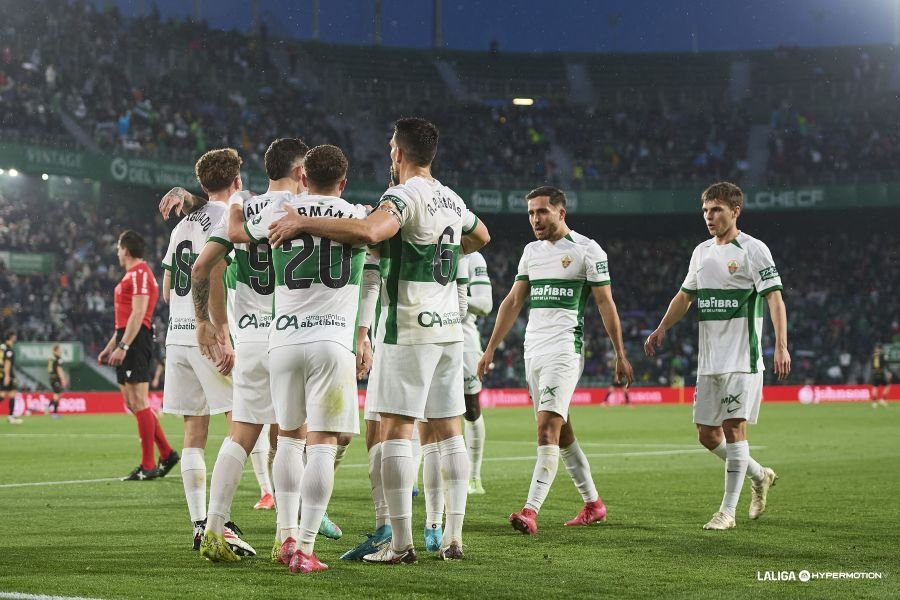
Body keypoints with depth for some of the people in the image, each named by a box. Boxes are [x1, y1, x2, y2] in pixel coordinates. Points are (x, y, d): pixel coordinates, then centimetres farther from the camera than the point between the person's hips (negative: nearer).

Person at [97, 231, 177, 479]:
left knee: (138, 403, -9)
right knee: (133, 403, 11)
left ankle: (148, 466, -7)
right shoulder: (132, 275, 22)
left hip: (136, 341, -10)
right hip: (127, 342, 10)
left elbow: (137, 314, -19)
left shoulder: (139, 274, -11)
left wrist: (122, 347, -23)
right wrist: (111, 346, 26)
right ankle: (167, 454, 15)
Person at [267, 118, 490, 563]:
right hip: (450, 326, 8)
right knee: (448, 430, 9)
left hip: (408, 329, -8)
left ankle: (401, 543, -7)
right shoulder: (451, 200, 13)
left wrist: (303, 222, -27)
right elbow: (481, 236, 35)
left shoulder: (403, 196, -12)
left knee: (395, 429, -5)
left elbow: (368, 231, -34)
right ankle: (453, 538, 10)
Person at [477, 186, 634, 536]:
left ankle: (531, 511, -24)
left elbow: (606, 304, -3)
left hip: (564, 348, -7)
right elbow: (513, 301, 18)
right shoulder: (531, 251, 16)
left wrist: (620, 355, -4)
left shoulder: (586, 250, -4)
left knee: (548, 427, -17)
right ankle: (593, 504, 23)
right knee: (560, 431, 11)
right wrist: (490, 349, 15)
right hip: (533, 349, 7)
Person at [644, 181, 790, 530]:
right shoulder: (702, 252, 15)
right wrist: (662, 329, 9)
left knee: (734, 428, -10)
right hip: (709, 361, 7)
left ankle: (727, 511, -5)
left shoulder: (753, 250, -6)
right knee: (707, 435, 7)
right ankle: (759, 475, 29)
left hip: (742, 359, -7)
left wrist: (781, 346, -24)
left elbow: (775, 297, -13)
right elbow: (685, 296, 23)